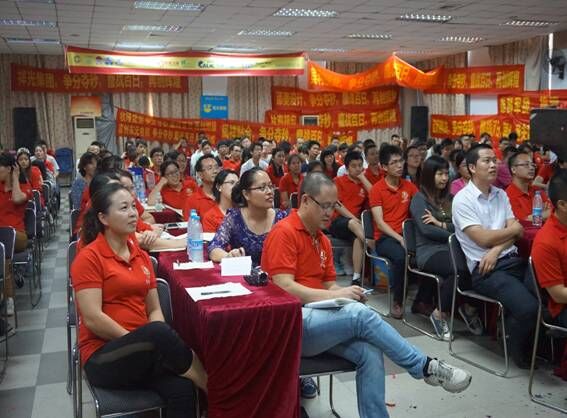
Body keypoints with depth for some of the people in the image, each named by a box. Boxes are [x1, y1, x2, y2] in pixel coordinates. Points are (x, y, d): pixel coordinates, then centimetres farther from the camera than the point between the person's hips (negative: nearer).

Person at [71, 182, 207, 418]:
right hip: (103, 357, -5)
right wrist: (140, 340, -15)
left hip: (142, 353, 5)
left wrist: (158, 344, -10)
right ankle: (210, 386, -16)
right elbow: (93, 319, -15)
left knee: (182, 389, -27)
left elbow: (154, 310, 10)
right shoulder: (89, 257, -7)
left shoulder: (141, 256, 13)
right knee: (158, 332, -34)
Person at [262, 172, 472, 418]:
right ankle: (425, 367, -12)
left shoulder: (322, 240, 16)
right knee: (360, 315, -26)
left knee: (370, 352, -18)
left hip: (318, 320, 8)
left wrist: (346, 294, -8)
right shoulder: (284, 232, -11)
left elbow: (329, 286, 16)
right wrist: (335, 296, -20)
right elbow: (284, 288, -19)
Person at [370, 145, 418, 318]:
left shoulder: (409, 186, 12)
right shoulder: (377, 189, -1)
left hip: (406, 233, 4)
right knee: (400, 256, -35)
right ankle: (397, 302, -16)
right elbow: (379, 222, -8)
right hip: (385, 237, -3)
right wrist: (399, 238, -20)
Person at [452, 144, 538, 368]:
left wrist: (496, 250, -10)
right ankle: (519, 352, 5)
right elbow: (483, 238, -12)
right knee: (528, 307, -26)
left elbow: (514, 233, 9)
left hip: (511, 259, 6)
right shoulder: (463, 199, -5)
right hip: (483, 269, -6)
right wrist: (514, 229, 4)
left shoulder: (501, 194, 16)